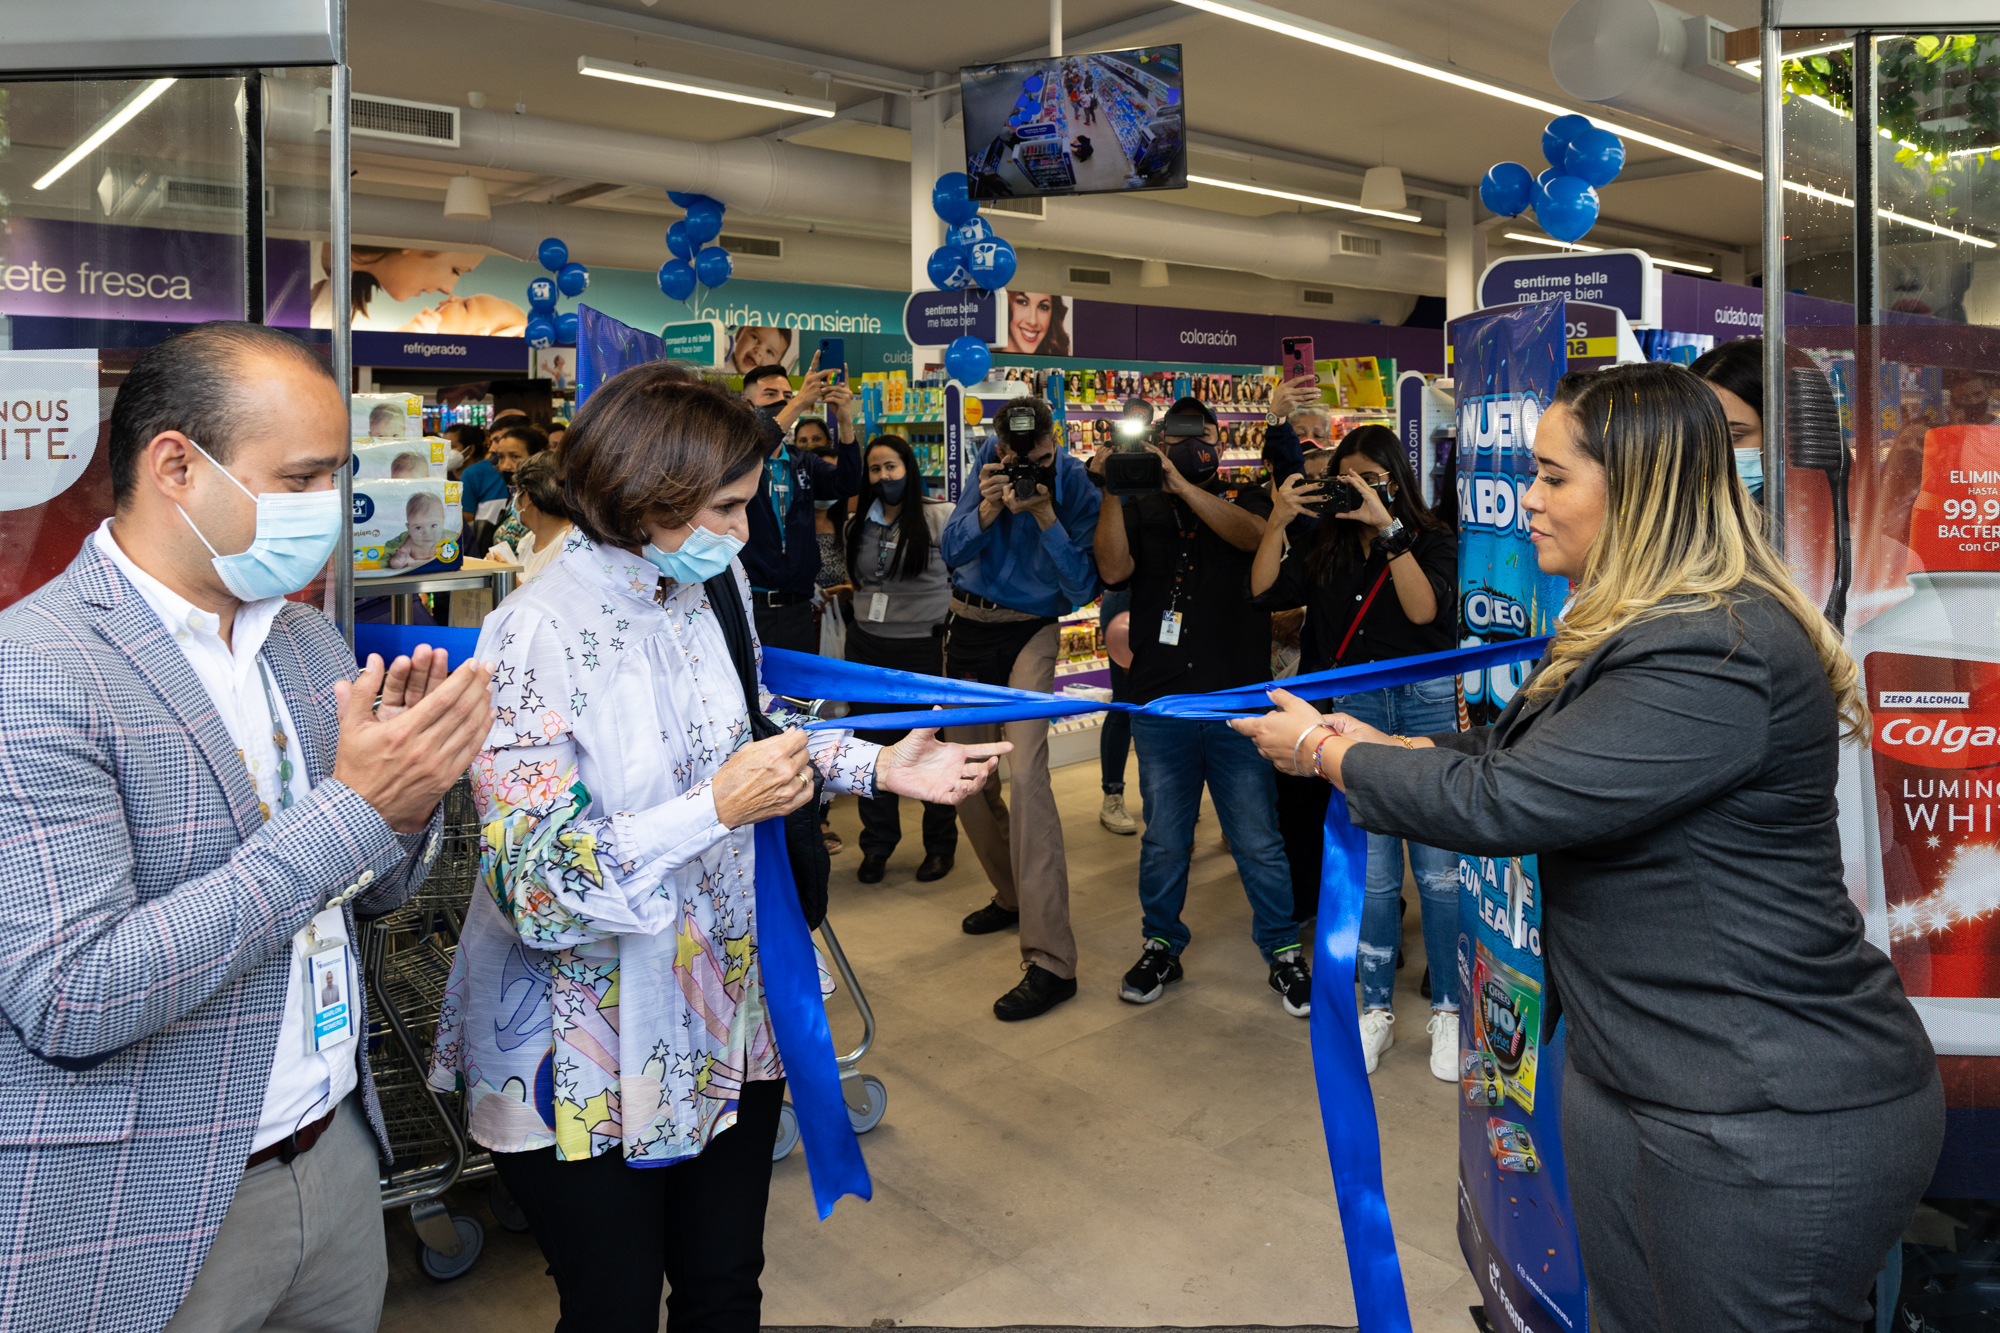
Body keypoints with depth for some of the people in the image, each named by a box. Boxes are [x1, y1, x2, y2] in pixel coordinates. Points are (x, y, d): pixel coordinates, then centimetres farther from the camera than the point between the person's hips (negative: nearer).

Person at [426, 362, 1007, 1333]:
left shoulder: (711, 589, 0)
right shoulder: (540, 633, -22)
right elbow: (536, 888, -24)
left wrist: (878, 768, 7)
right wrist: (718, 808, -28)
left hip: (724, 1023, 6)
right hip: (588, 1065, -6)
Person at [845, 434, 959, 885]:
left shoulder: (942, 518, -8)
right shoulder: (858, 525, 9)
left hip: (925, 648, -5)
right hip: (869, 648, 5)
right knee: (873, 744, 10)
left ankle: (941, 845, 21)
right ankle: (877, 844, 24)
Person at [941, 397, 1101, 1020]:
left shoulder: (1077, 486, -11)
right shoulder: (990, 462, -2)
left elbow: (1083, 587, -14)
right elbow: (952, 552, -4)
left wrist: (1044, 517, -25)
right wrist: (988, 507, -23)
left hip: (1029, 633, -5)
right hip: (968, 628, 5)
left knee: (1027, 773, -22)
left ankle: (1050, 960, -23)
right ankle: (1014, 894, 37)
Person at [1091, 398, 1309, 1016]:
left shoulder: (1244, 499, 10)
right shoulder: (1140, 509, 11)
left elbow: (1250, 534, -14)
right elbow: (1113, 568, -6)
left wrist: (1181, 483, -21)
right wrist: (1112, 491, -14)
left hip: (1238, 700, -1)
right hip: (1161, 703, 1)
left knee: (1258, 839, 4)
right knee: (1163, 838, 11)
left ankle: (1284, 953, 20)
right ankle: (1161, 947, 28)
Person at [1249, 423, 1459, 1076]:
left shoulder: (1432, 540, 2)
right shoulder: (1325, 546, 11)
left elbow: (1424, 610, -15)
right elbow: (1265, 592, -1)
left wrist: (1388, 530, -19)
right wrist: (1279, 521, -9)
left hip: (1428, 703, -2)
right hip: (1355, 709, 2)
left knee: (1438, 869, 0)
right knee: (1372, 872, 6)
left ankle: (1447, 1011, 15)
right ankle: (1376, 1010, 19)